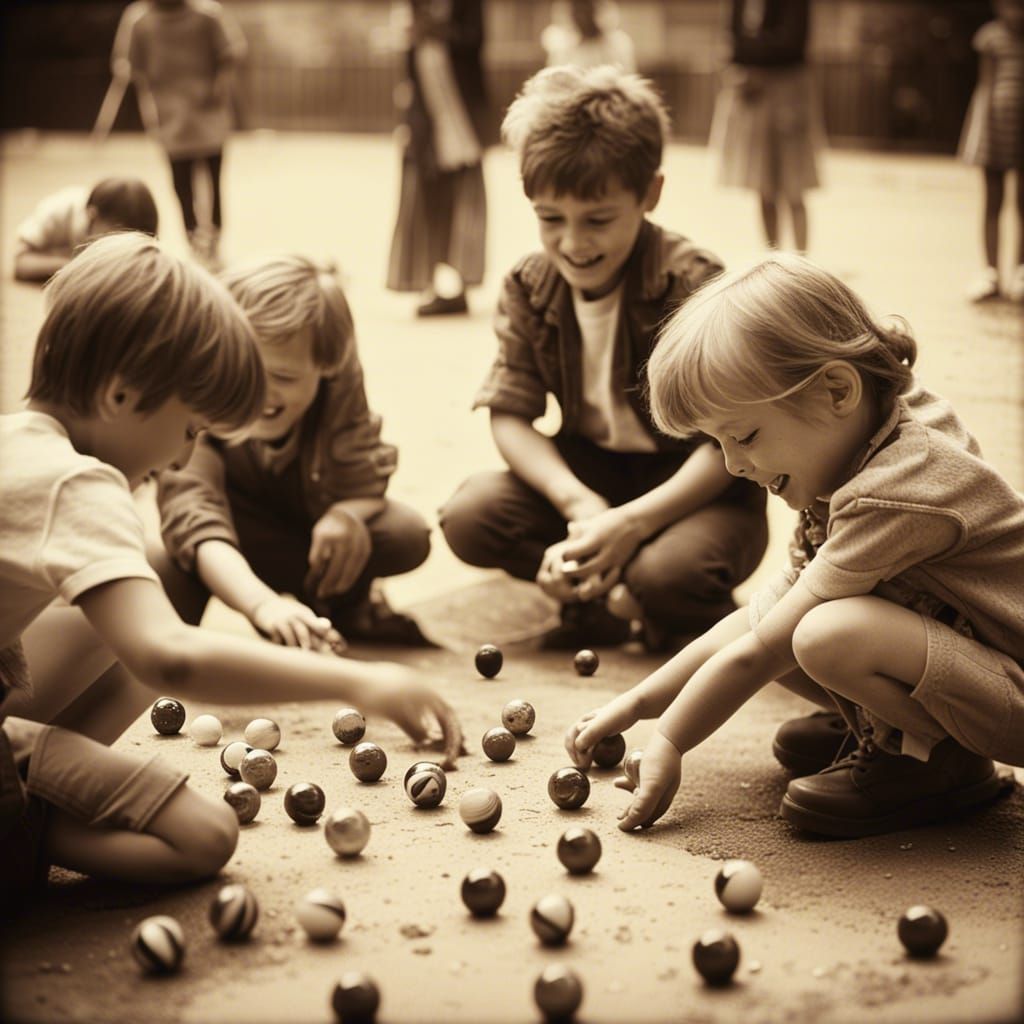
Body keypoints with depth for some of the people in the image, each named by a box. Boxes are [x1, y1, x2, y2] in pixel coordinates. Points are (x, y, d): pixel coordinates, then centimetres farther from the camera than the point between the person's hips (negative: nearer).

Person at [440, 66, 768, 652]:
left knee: (668, 571, -35)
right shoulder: (530, 290, -5)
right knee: (469, 518, -17)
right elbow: (511, 415, -4)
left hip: (698, 489, -5)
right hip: (590, 473, 5)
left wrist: (633, 521, -31)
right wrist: (578, 504, -23)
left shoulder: (695, 286, -22)